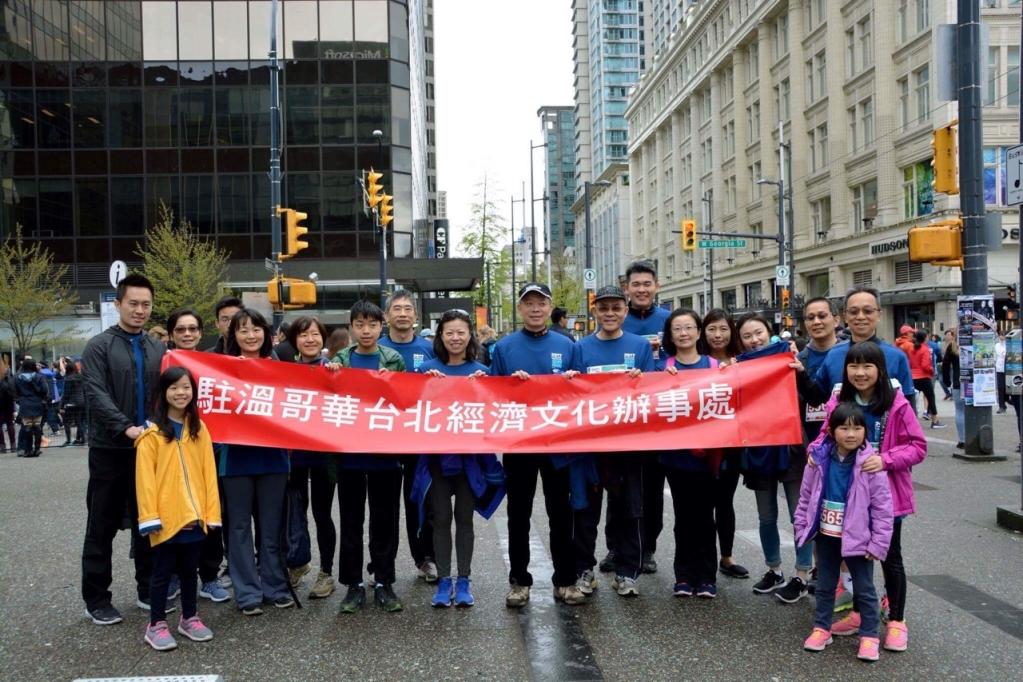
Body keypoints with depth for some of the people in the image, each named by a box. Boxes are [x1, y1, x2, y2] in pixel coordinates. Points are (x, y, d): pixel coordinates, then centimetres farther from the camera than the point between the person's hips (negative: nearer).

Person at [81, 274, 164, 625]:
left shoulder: (158, 349, 10)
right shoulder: (99, 346, -3)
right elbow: (96, 395, -14)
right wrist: (126, 428, -27)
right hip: (110, 449, -4)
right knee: (102, 526, 4)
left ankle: (149, 589, 21)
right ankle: (96, 598, 14)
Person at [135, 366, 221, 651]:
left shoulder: (199, 429, 6)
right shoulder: (152, 433, -7)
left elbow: (209, 472, 4)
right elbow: (145, 477, -10)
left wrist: (211, 510, 0)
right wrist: (150, 515, -15)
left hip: (194, 516, 4)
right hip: (166, 517, -4)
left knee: (190, 569, 16)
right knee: (163, 571, 7)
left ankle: (189, 618, 29)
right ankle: (156, 625, 18)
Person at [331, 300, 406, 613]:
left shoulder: (394, 360, 4)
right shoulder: (339, 360, 5)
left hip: (385, 452, -1)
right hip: (349, 452, 1)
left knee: (385, 520, 6)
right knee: (351, 521, 7)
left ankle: (384, 582, 18)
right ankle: (354, 584, 17)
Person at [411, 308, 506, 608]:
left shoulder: (481, 371, 3)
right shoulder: (427, 369, 2)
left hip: (470, 455, 0)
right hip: (437, 453, 0)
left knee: (464, 518, 8)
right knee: (441, 519, 5)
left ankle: (463, 581, 17)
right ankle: (444, 581, 15)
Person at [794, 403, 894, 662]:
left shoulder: (870, 464, -15)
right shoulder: (819, 459, -7)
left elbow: (882, 507, -11)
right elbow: (806, 496, 4)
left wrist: (878, 543, -11)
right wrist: (802, 528, 4)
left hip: (857, 539, -3)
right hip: (825, 536, 3)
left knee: (864, 589, 9)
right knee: (825, 586, 16)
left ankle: (869, 635, 22)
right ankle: (821, 628, 30)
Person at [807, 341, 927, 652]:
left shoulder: (897, 405, -14)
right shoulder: (839, 402, -3)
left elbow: (918, 446, -12)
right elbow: (828, 435, 10)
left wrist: (886, 460, -25)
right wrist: (816, 449, -11)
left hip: (886, 492, -4)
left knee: (890, 557, 9)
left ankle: (897, 620, 25)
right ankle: (859, 612, 33)